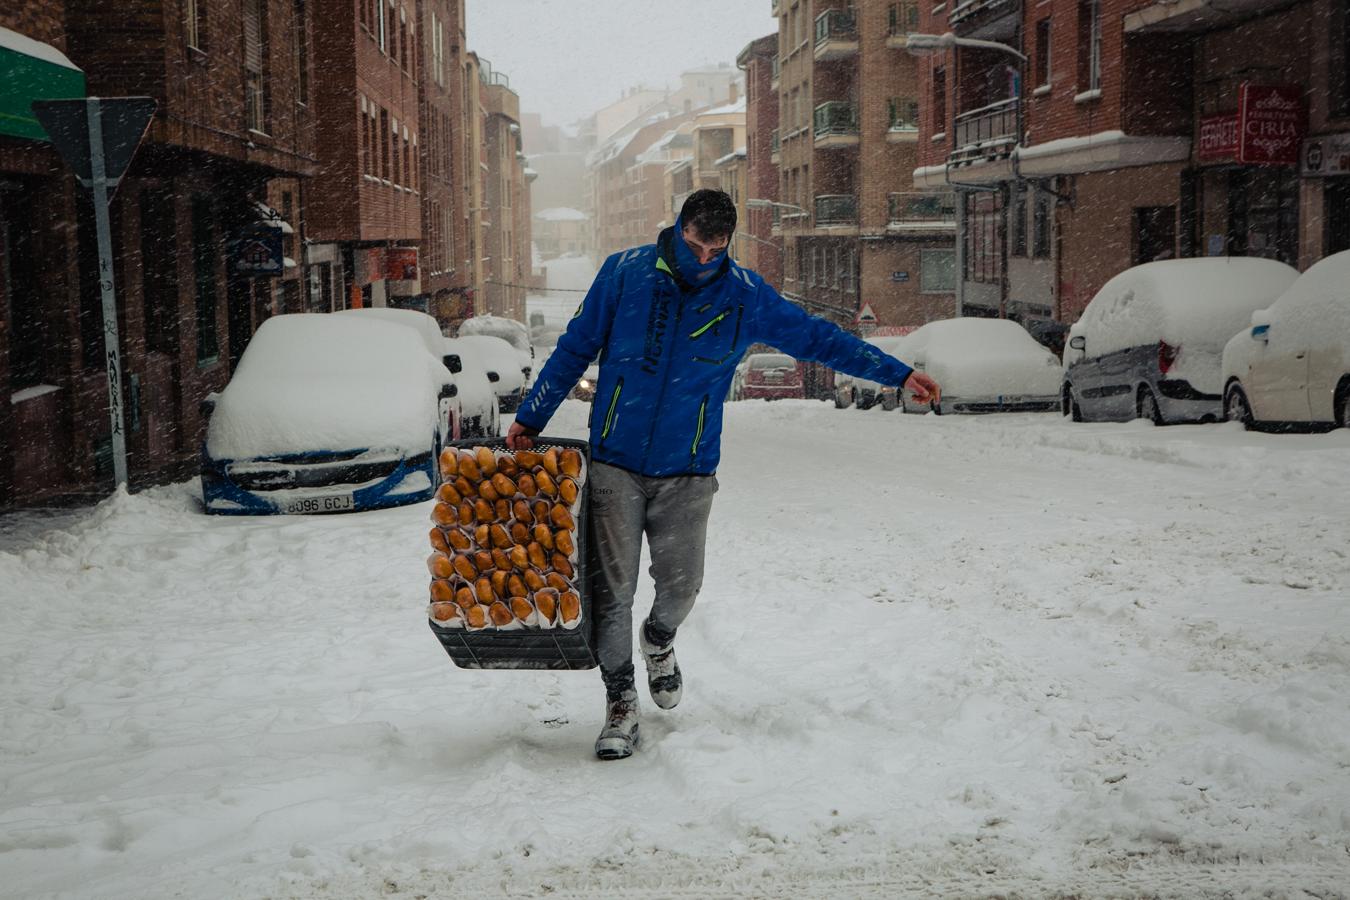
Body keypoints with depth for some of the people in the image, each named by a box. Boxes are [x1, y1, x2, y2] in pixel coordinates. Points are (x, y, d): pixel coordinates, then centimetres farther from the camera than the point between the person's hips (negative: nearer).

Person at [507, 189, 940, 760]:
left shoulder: (746, 295, 1)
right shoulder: (625, 273, -2)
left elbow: (816, 338, 10)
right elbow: (575, 349, 6)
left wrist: (899, 374, 10)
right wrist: (530, 419, 8)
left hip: (687, 472, 1)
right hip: (615, 462, -1)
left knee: (680, 584, -5)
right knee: (612, 585, -6)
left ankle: (659, 640, 32)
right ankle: (620, 702, 12)